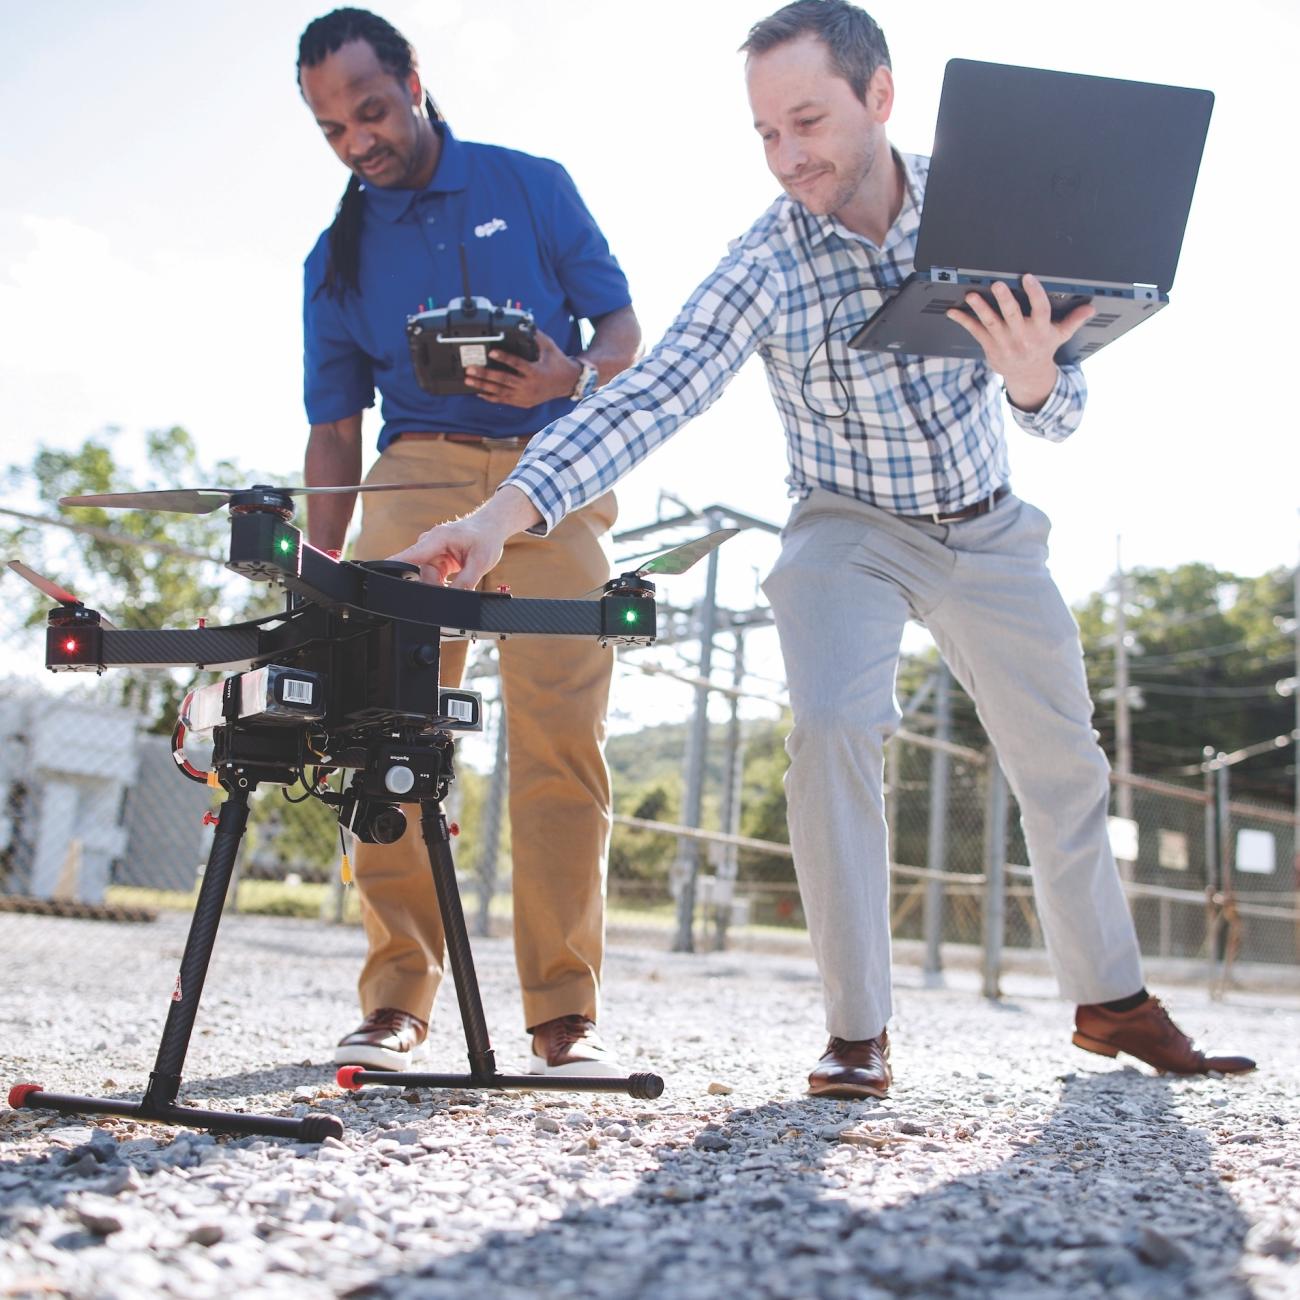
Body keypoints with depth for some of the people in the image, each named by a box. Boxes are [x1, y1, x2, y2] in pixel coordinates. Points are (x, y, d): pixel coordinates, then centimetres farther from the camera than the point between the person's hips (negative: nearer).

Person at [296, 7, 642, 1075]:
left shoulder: (532, 186, 11)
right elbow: (335, 427, 16)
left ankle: (566, 1010, -8)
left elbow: (624, 328, 10)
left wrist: (574, 373, -13)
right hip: (417, 476, 2)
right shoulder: (337, 256, 16)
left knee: (562, 733, -12)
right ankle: (397, 1001, -4)